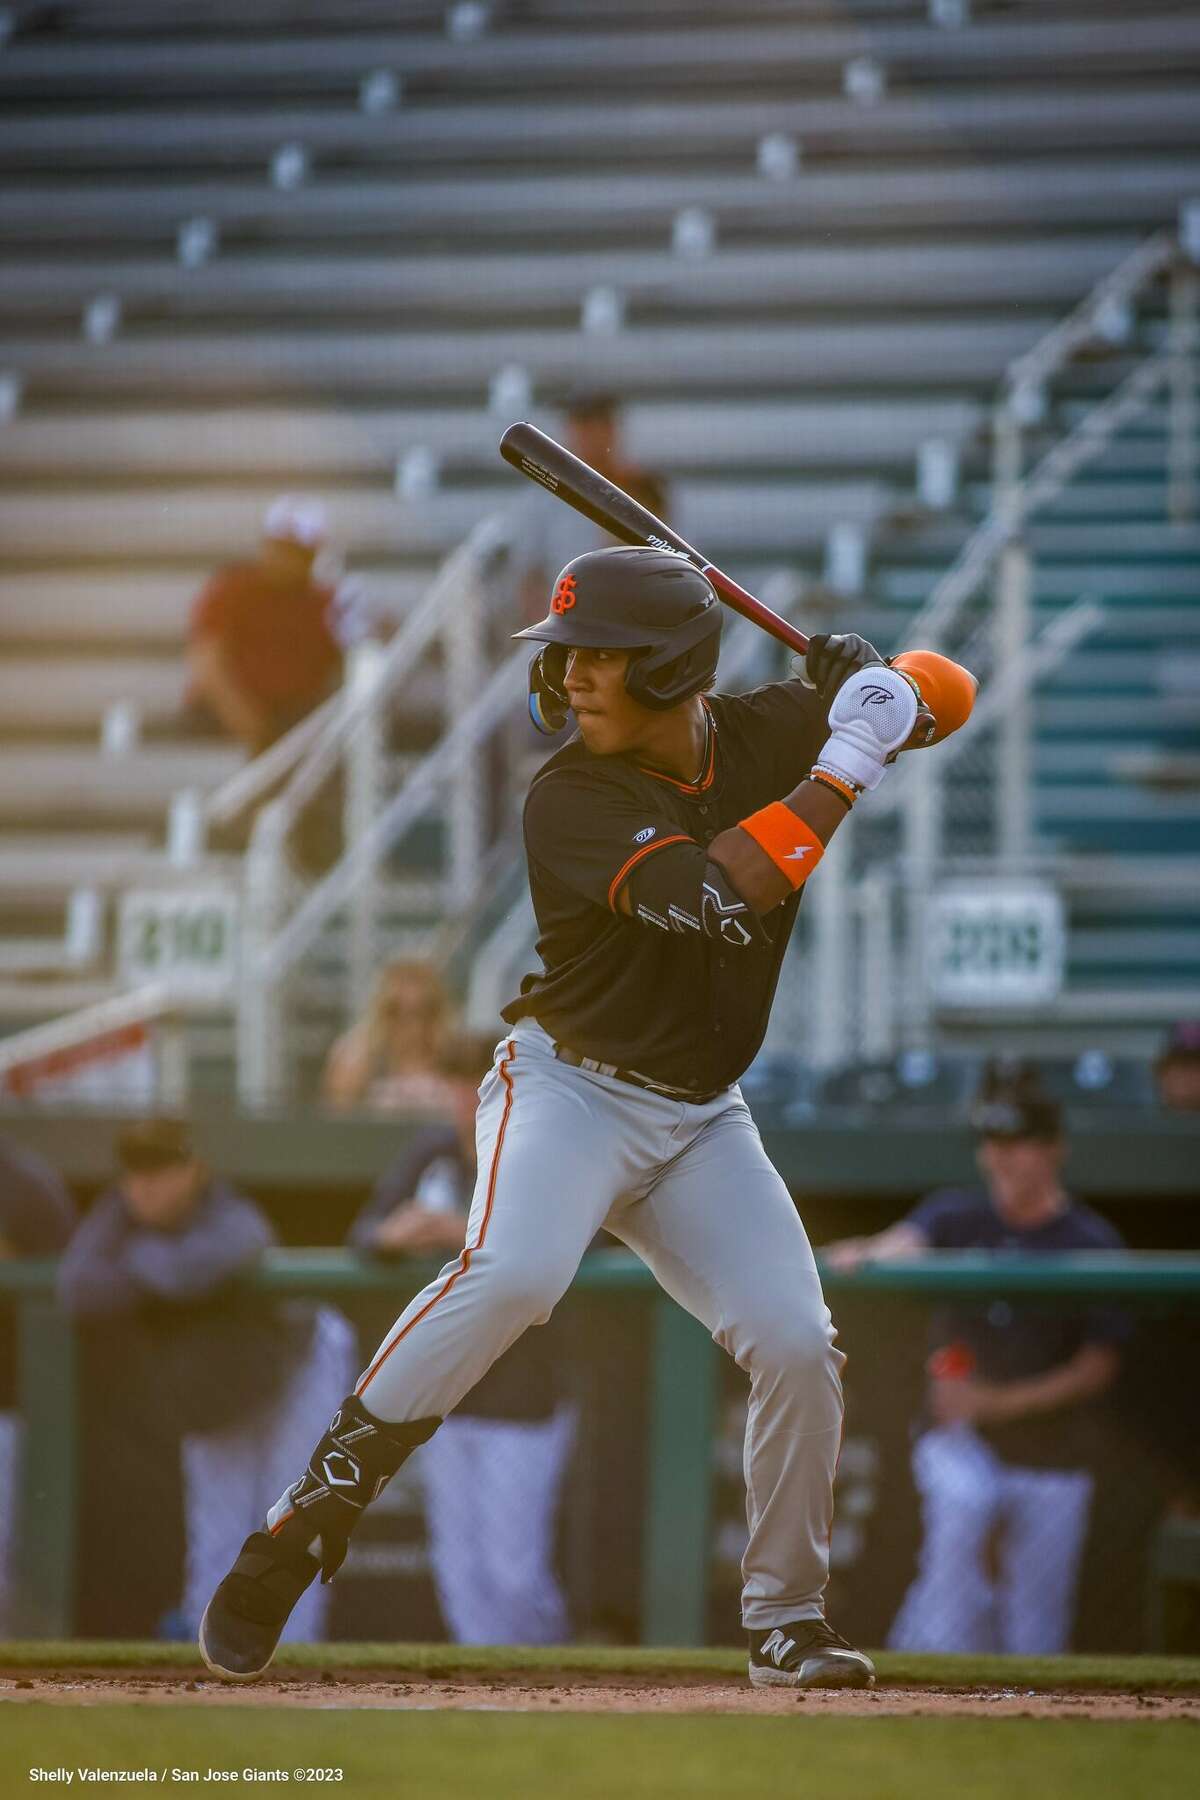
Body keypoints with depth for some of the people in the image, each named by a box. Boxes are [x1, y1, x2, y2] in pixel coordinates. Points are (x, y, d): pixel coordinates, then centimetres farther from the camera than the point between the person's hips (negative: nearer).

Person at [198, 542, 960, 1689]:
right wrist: (841, 776, -27)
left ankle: (786, 1619, 9)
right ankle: (308, 1520, -26)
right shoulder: (570, 800, -17)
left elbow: (940, 696, 10)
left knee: (798, 1347, -8)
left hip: (701, 1119, 5)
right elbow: (711, 895, -31)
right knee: (512, 1273, -32)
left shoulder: (766, 733, -1)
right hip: (571, 1084, -5)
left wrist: (881, 685, -14)